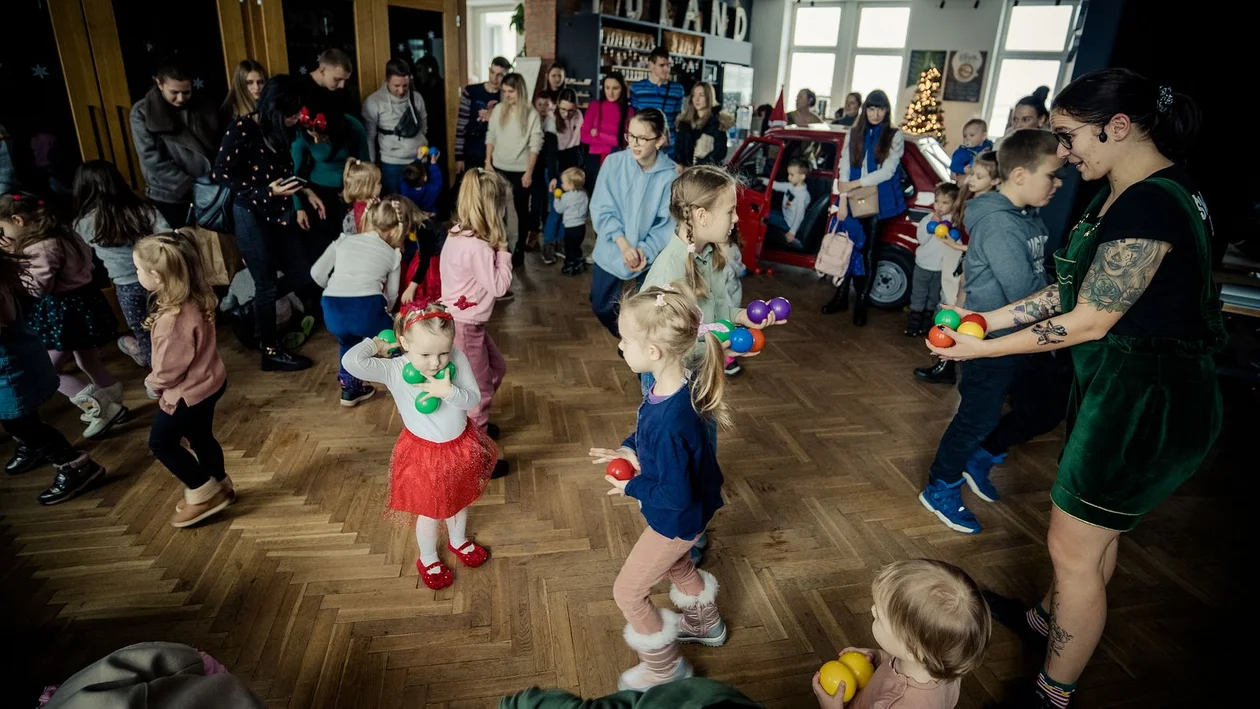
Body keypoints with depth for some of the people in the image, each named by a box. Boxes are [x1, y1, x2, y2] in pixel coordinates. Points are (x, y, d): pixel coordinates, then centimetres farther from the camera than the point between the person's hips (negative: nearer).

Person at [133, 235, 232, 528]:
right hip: (207, 382, 9)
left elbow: (168, 368, -22)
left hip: (188, 392, -9)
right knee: (200, 437, 24)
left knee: (161, 442, 13)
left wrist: (152, 383, -4)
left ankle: (203, 493, 20)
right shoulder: (194, 300, -6)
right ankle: (219, 487, 39)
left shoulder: (173, 319, -33)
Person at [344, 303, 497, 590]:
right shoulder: (393, 370, -26)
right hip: (424, 454, -3)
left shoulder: (456, 358, -19)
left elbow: (474, 399, -15)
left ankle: (458, 541, 59)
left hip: (461, 446, 3)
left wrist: (448, 391, -33)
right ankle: (428, 560, 47)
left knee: (460, 500, 28)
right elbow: (351, 362, -41)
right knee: (430, 512, 18)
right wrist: (375, 345, -23)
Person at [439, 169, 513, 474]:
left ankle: (474, 424, 46)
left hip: (467, 322, 10)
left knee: (495, 369, 27)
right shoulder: (478, 247, -28)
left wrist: (495, 251, -2)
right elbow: (498, 286, -19)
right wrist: (503, 252, -11)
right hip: (464, 326, -10)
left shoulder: (458, 234, 1)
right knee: (478, 389, 5)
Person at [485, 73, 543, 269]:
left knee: (521, 210, 6)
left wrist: (529, 172, -11)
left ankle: (519, 250, 17)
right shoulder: (498, 110, 1)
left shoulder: (531, 114, -9)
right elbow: (490, 137, 7)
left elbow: (535, 145, -8)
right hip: (499, 167, 3)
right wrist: (488, 163, 4)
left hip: (520, 170, -3)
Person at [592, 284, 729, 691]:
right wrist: (627, 449, -11)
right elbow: (648, 429, 6)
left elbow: (675, 497, -31)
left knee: (628, 591, 12)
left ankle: (665, 668, 37)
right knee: (673, 564, 34)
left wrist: (631, 487, -16)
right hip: (686, 512, 8)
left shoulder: (671, 424, -42)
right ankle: (705, 624, 61)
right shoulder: (671, 385, -16)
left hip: (677, 519, -8)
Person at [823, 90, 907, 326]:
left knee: (868, 252, 4)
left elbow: (888, 171, -10)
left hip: (878, 203, -2)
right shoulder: (854, 133, 9)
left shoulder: (895, 136, 1)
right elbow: (845, 166, 2)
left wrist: (854, 184, -16)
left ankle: (861, 304, 10)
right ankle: (841, 297, 17)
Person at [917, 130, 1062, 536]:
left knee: (1041, 413, 19)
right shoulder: (998, 223, -22)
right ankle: (941, 491, 23)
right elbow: (1026, 294, -24)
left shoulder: (1031, 218, 7)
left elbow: (1042, 276, 8)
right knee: (977, 421, 4)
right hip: (992, 343, -9)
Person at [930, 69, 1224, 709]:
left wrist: (983, 348, -14)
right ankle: (1048, 617, 49)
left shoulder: (1150, 205, -25)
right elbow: (1072, 290, 9)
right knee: (1093, 530, 27)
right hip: (1118, 386, 10)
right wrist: (989, 317, 4)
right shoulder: (1124, 195, 7)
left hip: (1147, 404, -10)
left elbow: (1088, 320, -22)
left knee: (1073, 549, 4)